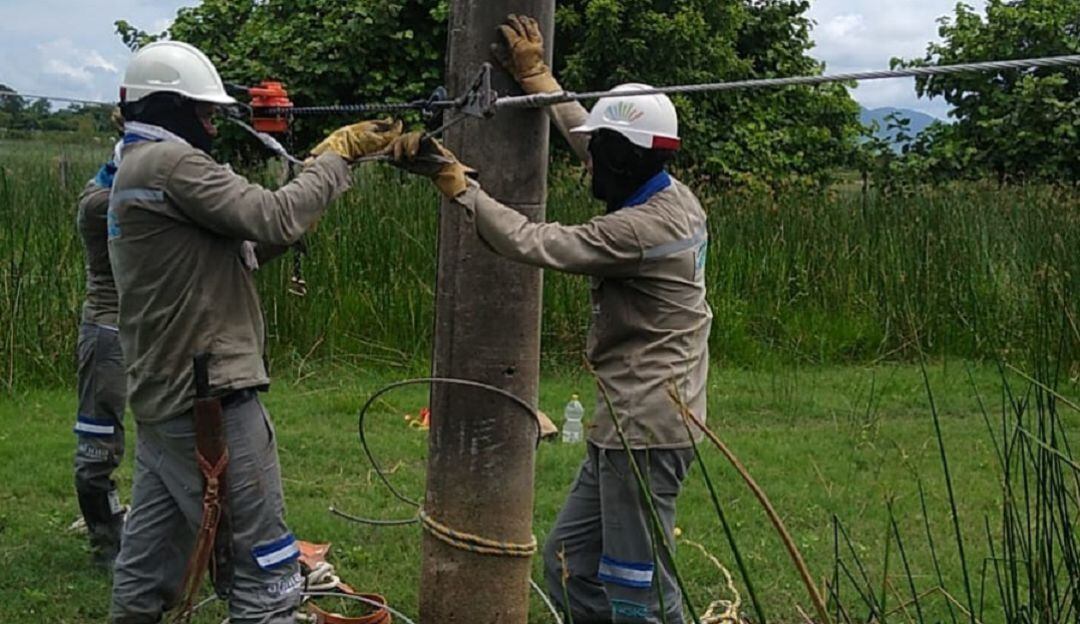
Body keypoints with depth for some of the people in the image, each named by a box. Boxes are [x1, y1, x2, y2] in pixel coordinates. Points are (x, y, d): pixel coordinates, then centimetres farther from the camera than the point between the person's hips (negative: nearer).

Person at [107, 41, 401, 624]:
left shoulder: (134, 171, 18)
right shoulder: (169, 162, -13)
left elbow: (240, 247, 17)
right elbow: (273, 220, -19)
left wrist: (320, 171, 7)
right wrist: (337, 155, -7)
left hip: (163, 397, 10)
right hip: (209, 398, -10)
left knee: (150, 564, 15)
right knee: (264, 574, -4)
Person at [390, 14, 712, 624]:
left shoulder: (641, 228, -22)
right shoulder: (677, 196, 6)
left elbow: (532, 243, -19)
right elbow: (586, 132, 19)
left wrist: (457, 183, -11)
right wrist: (536, 73, 24)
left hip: (645, 429, -10)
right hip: (629, 422, 10)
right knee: (570, 567, 16)